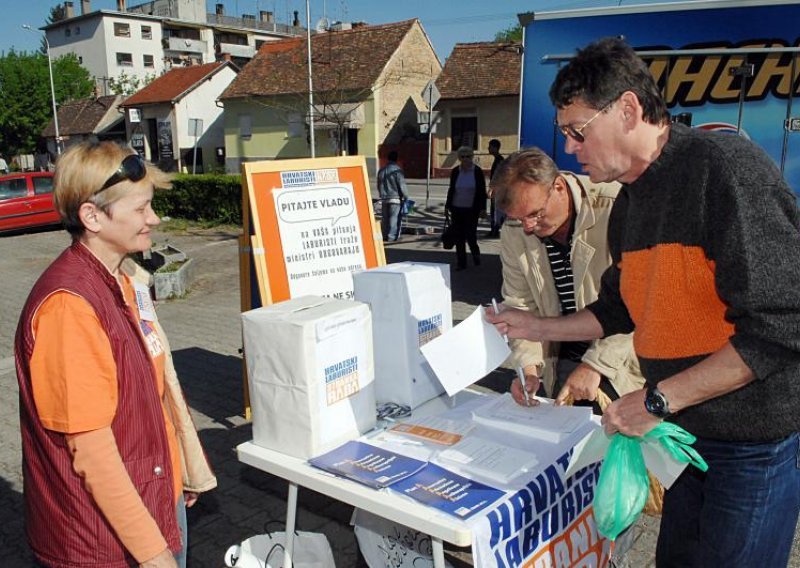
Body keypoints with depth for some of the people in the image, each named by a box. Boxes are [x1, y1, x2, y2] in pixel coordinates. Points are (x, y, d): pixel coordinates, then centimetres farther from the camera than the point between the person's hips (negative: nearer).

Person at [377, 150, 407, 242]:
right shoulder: (397, 170, -12)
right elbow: (402, 185, -13)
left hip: (384, 199, 6)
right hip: (395, 198, -6)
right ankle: (392, 237, -3)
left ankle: (384, 236, 16)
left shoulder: (381, 170, 9)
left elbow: (379, 185, 16)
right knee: (395, 218, -1)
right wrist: (405, 196, -2)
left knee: (385, 218, 12)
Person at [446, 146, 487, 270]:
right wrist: (448, 206, 7)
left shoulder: (478, 172, -2)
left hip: (472, 209, -2)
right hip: (457, 209, 3)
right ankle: (461, 262, 13)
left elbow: (482, 191, 0)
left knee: (470, 234, -4)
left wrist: (482, 208, -5)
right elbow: (451, 189, 9)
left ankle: (475, 253, 26)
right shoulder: (455, 172, 3)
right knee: (459, 236, 4)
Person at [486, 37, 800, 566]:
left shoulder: (727, 167, -21)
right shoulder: (629, 204, 7)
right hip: (689, 427, 8)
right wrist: (539, 328, 14)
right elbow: (622, 309, 20)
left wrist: (658, 399, -23)